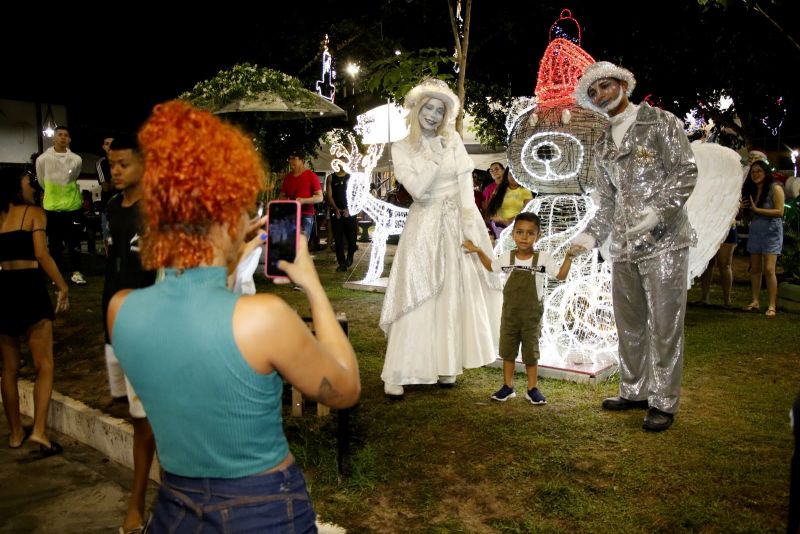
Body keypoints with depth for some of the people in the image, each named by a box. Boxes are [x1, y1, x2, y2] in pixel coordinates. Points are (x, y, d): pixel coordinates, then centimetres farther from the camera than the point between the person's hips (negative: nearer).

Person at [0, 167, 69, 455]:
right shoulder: (34, 212, -2)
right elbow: (41, 254, -14)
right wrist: (63, 286, -9)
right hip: (29, 288, -5)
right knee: (44, 366, 2)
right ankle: (39, 430, -9)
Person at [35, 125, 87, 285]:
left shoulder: (76, 159, -4)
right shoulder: (43, 159, -6)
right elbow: (42, 181, 9)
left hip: (72, 205, 0)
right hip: (52, 207, 0)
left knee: (74, 241, 6)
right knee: (54, 243, 8)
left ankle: (76, 272, 16)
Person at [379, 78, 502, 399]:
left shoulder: (453, 141, 6)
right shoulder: (401, 149, 1)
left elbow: (465, 182, -1)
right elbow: (418, 189, -11)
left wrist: (468, 223, -10)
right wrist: (435, 157, -10)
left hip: (458, 223, 3)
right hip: (425, 226, -2)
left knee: (455, 295, 3)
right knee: (417, 298, -7)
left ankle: (445, 365, 15)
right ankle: (397, 374, -3)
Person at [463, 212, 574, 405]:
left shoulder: (543, 259, -9)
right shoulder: (508, 257, -2)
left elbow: (561, 275, -2)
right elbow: (491, 266, 17)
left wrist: (569, 256, -13)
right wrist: (479, 252, 9)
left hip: (532, 315, -2)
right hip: (510, 314, 3)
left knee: (531, 353, 7)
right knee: (507, 350, 10)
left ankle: (532, 389, 19)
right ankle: (508, 386, 22)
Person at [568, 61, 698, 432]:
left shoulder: (661, 123, 1)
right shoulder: (603, 145, 17)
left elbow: (687, 173, -6)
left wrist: (657, 210, -19)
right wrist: (590, 235, 8)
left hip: (663, 241, -6)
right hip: (624, 246, 6)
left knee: (664, 324, -3)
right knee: (629, 323, 10)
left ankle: (663, 402, 6)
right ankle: (634, 392, 22)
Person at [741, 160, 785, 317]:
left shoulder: (775, 188, -7)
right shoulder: (751, 190, 10)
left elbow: (780, 211, -14)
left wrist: (757, 209, -17)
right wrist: (743, 207, -4)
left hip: (771, 231, -6)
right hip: (755, 231, 6)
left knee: (768, 269, -12)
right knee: (755, 269, 7)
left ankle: (772, 306, -8)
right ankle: (754, 302, 13)